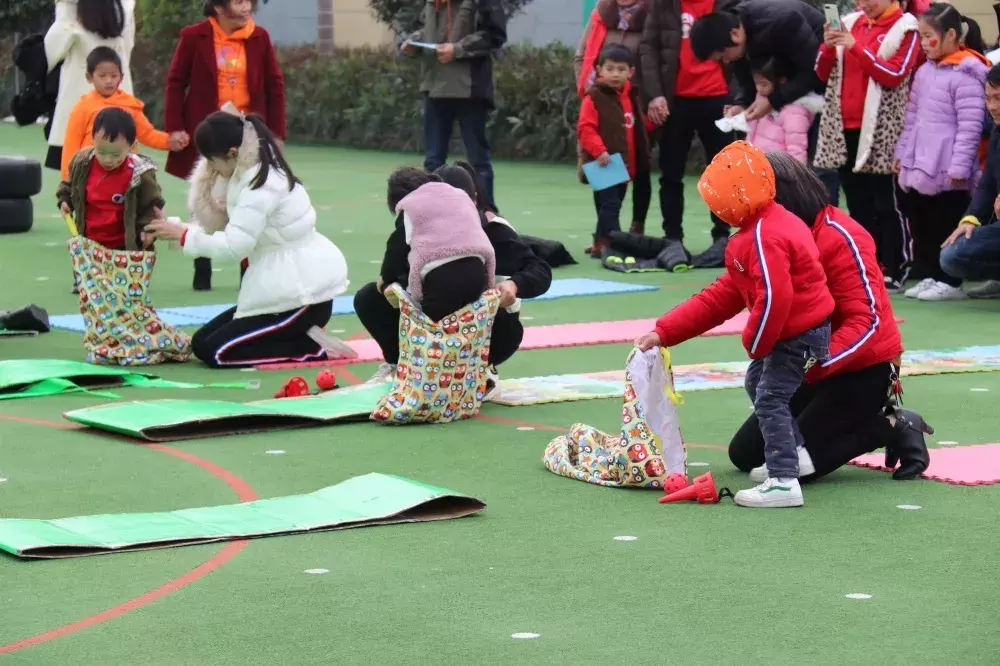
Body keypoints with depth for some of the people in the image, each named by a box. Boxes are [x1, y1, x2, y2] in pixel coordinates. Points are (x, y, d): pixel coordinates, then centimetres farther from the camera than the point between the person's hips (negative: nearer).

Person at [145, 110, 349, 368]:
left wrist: (183, 234, -14)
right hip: (289, 285, 10)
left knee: (212, 351, -11)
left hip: (303, 294, -10)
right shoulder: (259, 172, 9)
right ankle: (305, 336, 7)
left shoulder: (262, 186, -21)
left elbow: (234, 246, -25)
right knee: (202, 339, 8)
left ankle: (312, 347, -7)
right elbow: (231, 227, 7)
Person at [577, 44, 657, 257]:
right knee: (609, 204, -14)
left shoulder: (630, 97, 14)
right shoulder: (594, 97, -11)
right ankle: (607, 244, -15)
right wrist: (599, 151, -27)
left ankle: (601, 243, 23)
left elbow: (637, 127, 25)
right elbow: (585, 128, -18)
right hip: (604, 165, -8)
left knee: (612, 205, 14)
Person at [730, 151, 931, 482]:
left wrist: (815, 362, -42)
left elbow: (867, 321, -28)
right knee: (745, 453, 7)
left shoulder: (840, 238, -22)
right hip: (812, 369, 9)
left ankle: (894, 428, -2)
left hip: (866, 369, -9)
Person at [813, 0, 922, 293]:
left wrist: (856, 47, -18)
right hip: (845, 128, 5)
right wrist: (829, 47, -6)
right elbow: (824, 73, 14)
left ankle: (893, 272, 1)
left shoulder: (905, 30, -2)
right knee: (858, 204, 9)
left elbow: (895, 75, -14)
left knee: (886, 204, -2)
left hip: (882, 131, -5)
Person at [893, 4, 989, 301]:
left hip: (946, 170, -8)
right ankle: (928, 276, 21)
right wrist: (902, 152, 19)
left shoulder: (965, 74, -12)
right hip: (918, 166, 8)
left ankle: (950, 281, 8)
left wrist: (959, 166, -18)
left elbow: (970, 126, -16)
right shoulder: (924, 71, 12)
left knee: (948, 227, 0)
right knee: (920, 225, 12)